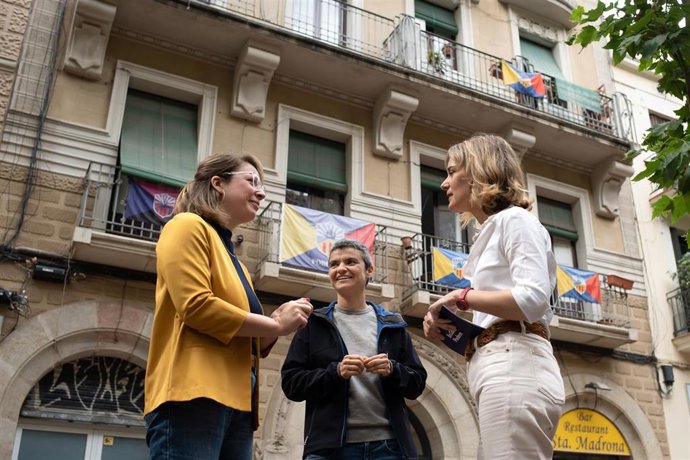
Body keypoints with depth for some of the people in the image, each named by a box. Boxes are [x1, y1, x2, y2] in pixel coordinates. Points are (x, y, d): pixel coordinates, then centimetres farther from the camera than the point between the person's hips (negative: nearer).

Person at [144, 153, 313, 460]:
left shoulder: (233, 259, 23)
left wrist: (279, 323, 4)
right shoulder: (188, 226, 1)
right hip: (193, 395, -8)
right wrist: (276, 324, -6)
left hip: (236, 401, 9)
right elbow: (195, 305, -15)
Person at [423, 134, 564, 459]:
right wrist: (447, 325, 8)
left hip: (514, 367, -9)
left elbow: (533, 299, -16)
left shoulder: (514, 219, 0)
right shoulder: (492, 232, 28)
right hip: (502, 369, 10)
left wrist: (461, 297, -6)